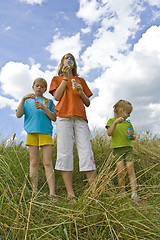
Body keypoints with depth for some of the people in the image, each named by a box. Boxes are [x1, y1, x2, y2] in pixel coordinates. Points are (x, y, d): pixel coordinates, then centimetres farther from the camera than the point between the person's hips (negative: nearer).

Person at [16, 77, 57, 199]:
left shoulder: (49, 101, 16)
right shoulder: (27, 101, 19)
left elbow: (54, 118, 6)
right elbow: (18, 115, 4)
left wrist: (44, 108, -8)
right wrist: (23, 99, -7)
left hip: (46, 132, -1)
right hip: (31, 132, 1)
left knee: (47, 162, -7)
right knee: (34, 162, 0)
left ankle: (52, 193, -8)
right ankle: (34, 191, 6)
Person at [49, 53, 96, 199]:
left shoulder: (81, 80, 27)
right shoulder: (57, 79, 23)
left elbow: (88, 103, 21)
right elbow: (57, 96, 3)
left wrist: (81, 92, 1)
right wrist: (66, 77, 5)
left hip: (80, 117, 2)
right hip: (64, 117, -1)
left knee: (86, 152, -8)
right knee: (65, 153, -8)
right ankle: (70, 193, -2)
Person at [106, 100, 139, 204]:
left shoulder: (128, 123, 16)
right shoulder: (112, 121, 4)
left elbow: (134, 137, 20)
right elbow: (109, 133, -11)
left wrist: (132, 135, -3)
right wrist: (115, 122, -22)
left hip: (128, 148, 3)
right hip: (118, 149, -3)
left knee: (131, 171, -3)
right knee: (121, 172, -3)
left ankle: (134, 193, 0)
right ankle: (123, 192, 13)